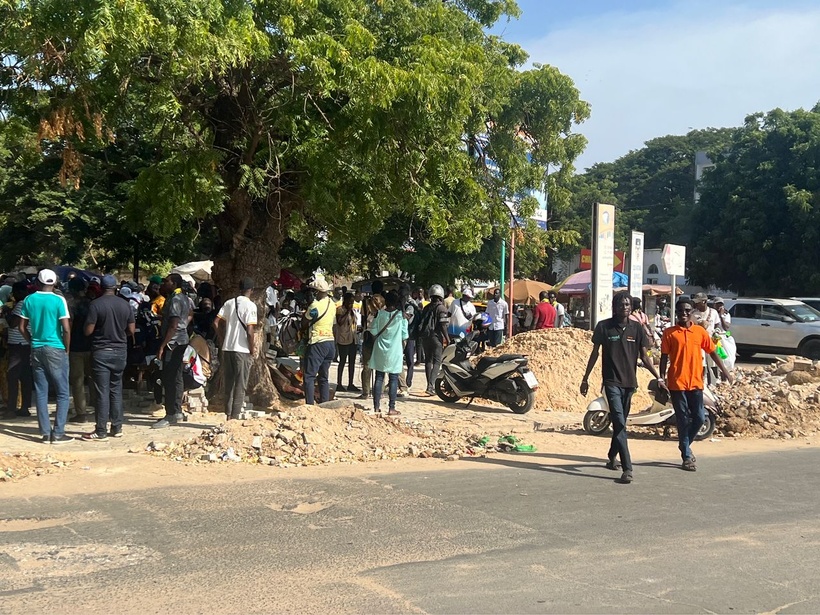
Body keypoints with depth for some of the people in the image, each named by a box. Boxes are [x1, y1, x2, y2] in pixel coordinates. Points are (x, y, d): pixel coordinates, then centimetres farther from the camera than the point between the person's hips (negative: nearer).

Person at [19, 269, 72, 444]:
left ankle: (45, 433, 9)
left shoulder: (29, 300, 3)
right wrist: (67, 349, 0)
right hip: (56, 350, -4)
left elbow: (21, 327, 6)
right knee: (62, 393, 3)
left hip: (36, 350, 4)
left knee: (41, 393, 8)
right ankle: (58, 433, -2)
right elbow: (66, 329, -13)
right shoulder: (59, 300, -9)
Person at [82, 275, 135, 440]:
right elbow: (131, 330, 5)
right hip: (120, 351, 4)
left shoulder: (96, 304, -12)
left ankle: (101, 431, 0)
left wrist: (99, 330, 9)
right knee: (116, 390, 12)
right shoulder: (125, 305, 1)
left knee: (102, 391, -2)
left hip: (101, 352, -4)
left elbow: (88, 331, -12)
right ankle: (117, 427, 16)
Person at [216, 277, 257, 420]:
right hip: (242, 350, -6)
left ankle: (228, 414, 19)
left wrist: (222, 341, 13)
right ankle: (235, 416, 2)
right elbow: (250, 331, -17)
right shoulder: (250, 306, -11)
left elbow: (217, 323, 4)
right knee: (240, 386, 2)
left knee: (229, 383, 14)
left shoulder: (229, 303, 7)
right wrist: (252, 350, -6)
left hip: (227, 348, 6)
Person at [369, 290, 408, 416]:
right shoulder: (401, 315, -7)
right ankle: (391, 408, 0)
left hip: (380, 350, 2)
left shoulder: (379, 313, -3)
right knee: (393, 379, 2)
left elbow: (373, 331, 0)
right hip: (395, 351, -2)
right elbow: (404, 335, -3)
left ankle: (376, 407, 8)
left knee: (379, 378, 8)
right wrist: (402, 348, 15)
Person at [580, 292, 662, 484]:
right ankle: (627, 468, -16)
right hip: (612, 381, -4)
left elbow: (644, 356, 7)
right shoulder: (604, 327, -3)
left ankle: (612, 458, 34)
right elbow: (595, 353, 4)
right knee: (619, 424, -13)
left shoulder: (636, 328, 4)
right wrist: (585, 378, 5)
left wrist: (658, 377, -1)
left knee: (620, 423, 14)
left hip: (629, 382, 4)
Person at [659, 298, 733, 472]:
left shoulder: (700, 331, 5)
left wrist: (724, 371, 10)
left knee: (699, 418, 4)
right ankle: (686, 456, 10)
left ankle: (685, 445, 29)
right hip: (677, 383, -2)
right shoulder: (669, 333, -1)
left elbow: (712, 352, 12)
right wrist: (662, 378, -6)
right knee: (683, 420, 1)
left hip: (696, 382, 3)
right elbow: (664, 357, 0)